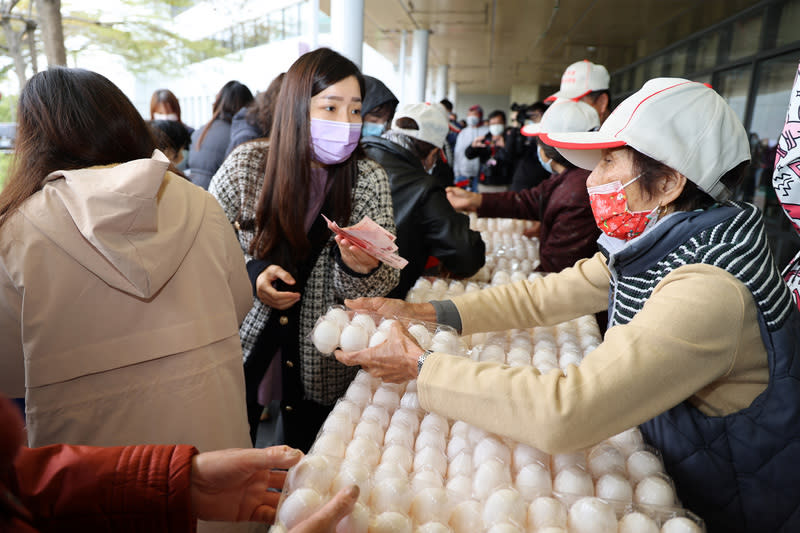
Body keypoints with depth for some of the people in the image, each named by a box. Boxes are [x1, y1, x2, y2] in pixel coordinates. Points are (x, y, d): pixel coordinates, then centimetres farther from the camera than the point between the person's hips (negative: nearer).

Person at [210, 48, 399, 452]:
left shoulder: (370, 181, -10)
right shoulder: (246, 164, -11)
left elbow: (382, 285, -9)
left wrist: (361, 269, -31)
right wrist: (249, 274, -19)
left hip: (321, 365, 1)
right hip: (242, 348, 0)